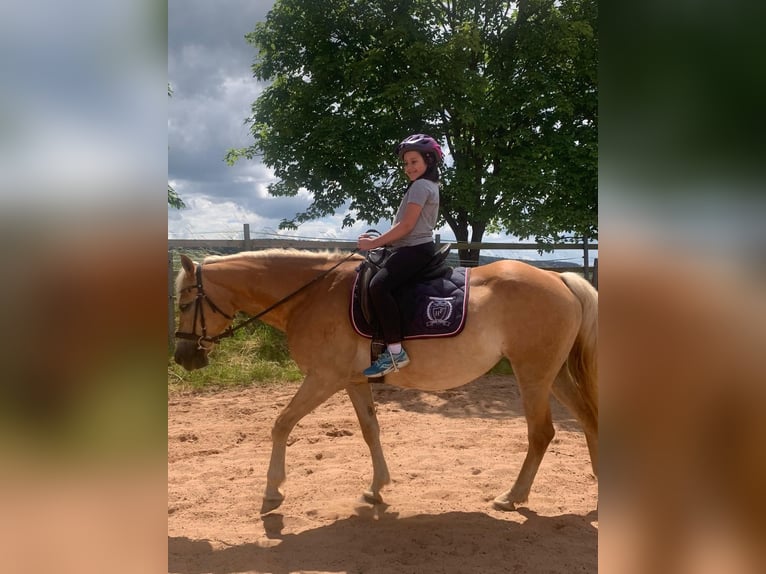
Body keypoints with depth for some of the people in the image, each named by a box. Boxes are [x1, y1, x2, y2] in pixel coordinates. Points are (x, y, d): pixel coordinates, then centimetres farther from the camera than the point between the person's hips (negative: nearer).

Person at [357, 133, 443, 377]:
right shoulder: (429, 186, 25)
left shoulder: (420, 185, -8)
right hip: (415, 249, 12)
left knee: (378, 285, -29)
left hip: (415, 250, -12)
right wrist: (379, 239, 18)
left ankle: (395, 352, -33)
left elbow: (406, 226, -16)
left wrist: (374, 243, -9)